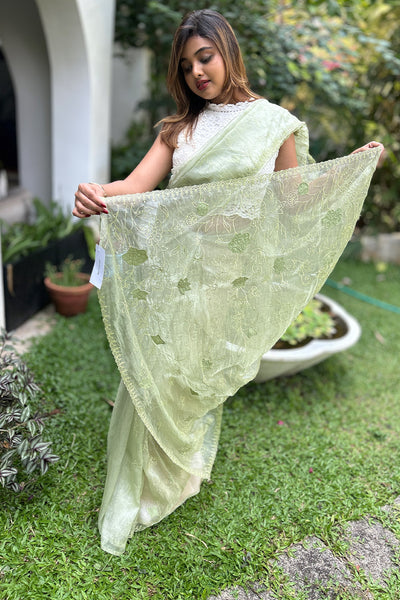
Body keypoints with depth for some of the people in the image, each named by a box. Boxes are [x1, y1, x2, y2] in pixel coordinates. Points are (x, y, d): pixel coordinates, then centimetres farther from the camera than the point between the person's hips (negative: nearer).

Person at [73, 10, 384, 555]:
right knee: (155, 376, 6)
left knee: (198, 378, 10)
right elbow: (136, 186, -5)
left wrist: (355, 165, -4)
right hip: (173, 270, 2)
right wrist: (97, 193, -26)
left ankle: (183, 471, 33)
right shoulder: (179, 128, 9)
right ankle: (140, 491, 27)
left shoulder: (275, 122, 4)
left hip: (232, 279, -2)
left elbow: (294, 200, 5)